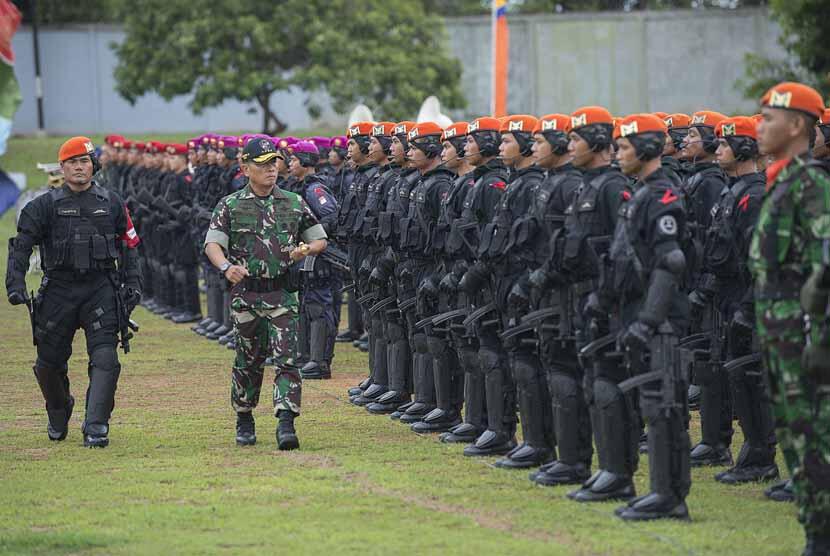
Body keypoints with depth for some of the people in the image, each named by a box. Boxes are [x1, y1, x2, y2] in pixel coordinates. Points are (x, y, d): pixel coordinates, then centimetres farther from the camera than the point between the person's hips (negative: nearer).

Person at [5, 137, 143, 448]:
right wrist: (15, 283, -18)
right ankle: (58, 414, 37)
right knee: (49, 363, 9)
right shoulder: (45, 206, 1)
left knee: (105, 359, -15)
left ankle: (96, 428, -15)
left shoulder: (111, 203, 8)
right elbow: (21, 245, -5)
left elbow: (128, 244, 16)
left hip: (101, 290, 0)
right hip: (58, 290, 0)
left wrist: (132, 282, 8)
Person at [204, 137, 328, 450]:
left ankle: (286, 424, -16)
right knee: (248, 361, 9)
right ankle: (244, 421, 26)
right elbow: (212, 243, -8)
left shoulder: (294, 203, 9)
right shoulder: (230, 206, 2)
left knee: (286, 359, -11)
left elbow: (320, 239, 16)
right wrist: (226, 266, -30)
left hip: (283, 294, 1)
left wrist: (305, 250, -7)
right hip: (245, 294, -1)